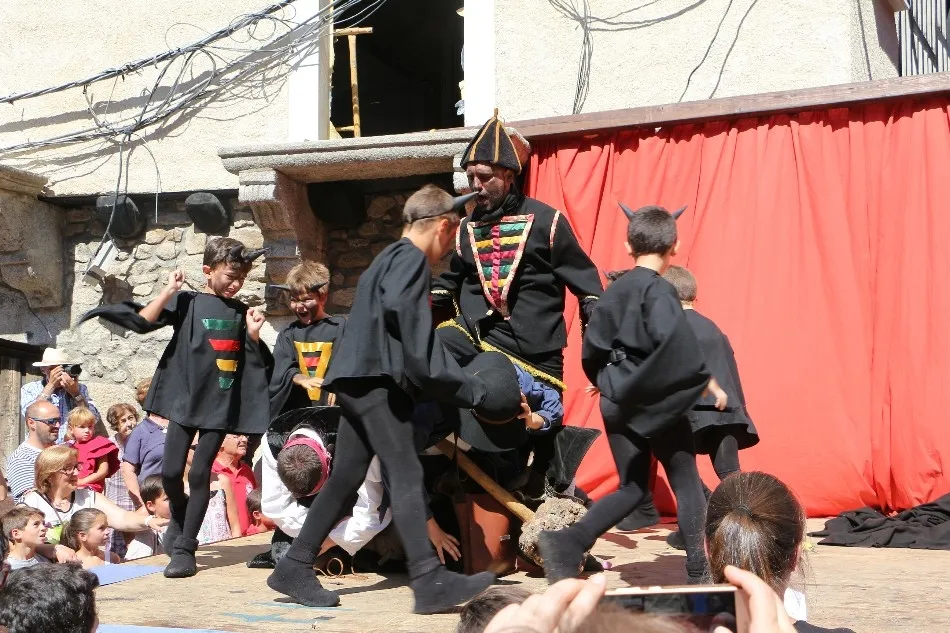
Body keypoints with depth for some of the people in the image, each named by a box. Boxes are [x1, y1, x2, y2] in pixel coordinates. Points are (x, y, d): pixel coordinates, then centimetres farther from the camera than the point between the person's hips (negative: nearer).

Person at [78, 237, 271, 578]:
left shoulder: (241, 312, 9)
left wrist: (253, 334, -5)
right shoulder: (187, 302, 1)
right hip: (185, 400, -1)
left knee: (200, 474, -3)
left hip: (221, 405, 1)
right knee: (171, 471, -2)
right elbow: (142, 322, -12)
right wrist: (169, 291, -16)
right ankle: (179, 525, 27)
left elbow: (256, 362, 10)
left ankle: (184, 548, 2)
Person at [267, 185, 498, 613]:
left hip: (360, 382, 10)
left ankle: (295, 569, 15)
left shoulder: (390, 257, 26)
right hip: (375, 380, -10)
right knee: (406, 473, -15)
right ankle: (429, 580, -22)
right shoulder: (411, 258, -6)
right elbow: (398, 305, -25)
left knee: (346, 478, 11)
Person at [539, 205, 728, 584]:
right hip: (657, 403, -6)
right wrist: (709, 383, -14)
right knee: (686, 483, 8)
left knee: (632, 488, 14)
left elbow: (592, 346, 9)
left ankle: (567, 544, -2)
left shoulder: (615, 290, 6)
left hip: (617, 403, 6)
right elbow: (677, 345, -24)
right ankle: (699, 568, 10)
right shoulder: (659, 290, -12)